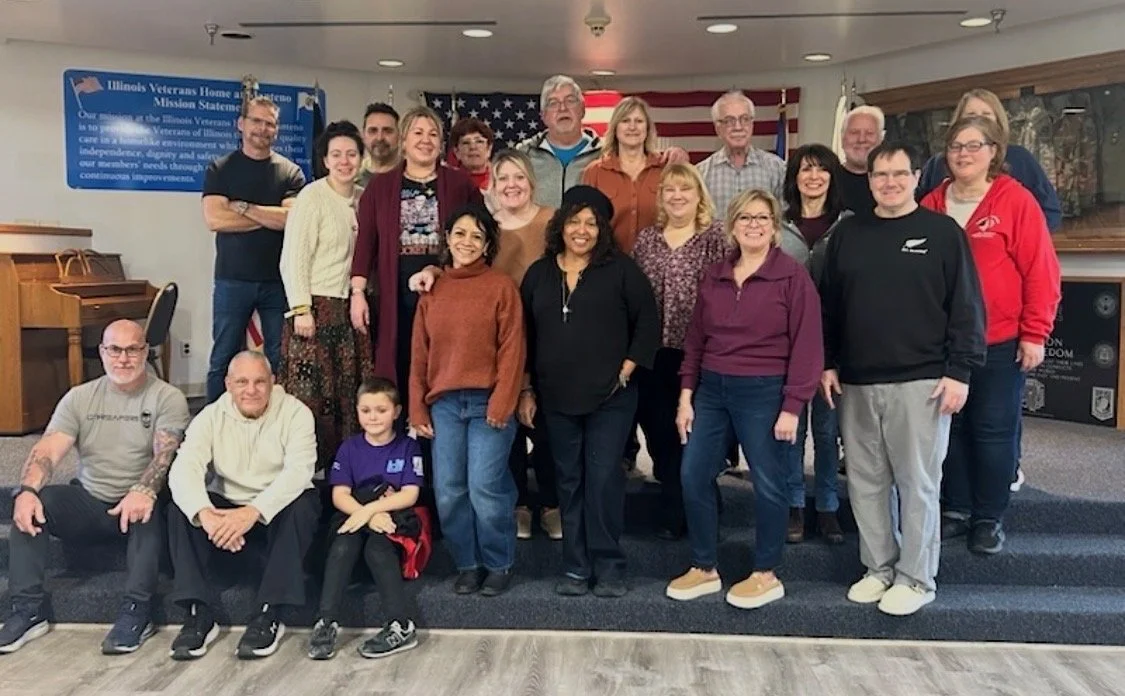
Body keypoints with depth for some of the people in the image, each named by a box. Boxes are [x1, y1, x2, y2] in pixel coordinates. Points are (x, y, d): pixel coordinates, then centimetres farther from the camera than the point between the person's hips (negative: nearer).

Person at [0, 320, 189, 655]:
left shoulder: (168, 398, -3)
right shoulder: (79, 398, 8)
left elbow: (165, 452, -19)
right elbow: (47, 450, -5)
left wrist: (144, 491, -40)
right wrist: (27, 491, -25)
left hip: (135, 506, -4)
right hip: (88, 503, 4)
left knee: (150, 507, -36)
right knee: (30, 505, -19)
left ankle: (137, 610, -29)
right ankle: (29, 608, -12)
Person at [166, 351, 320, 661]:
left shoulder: (295, 412, -11)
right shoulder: (211, 417, -4)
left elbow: (299, 470, -26)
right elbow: (183, 468, -19)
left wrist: (254, 511, -42)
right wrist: (205, 513, -41)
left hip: (278, 509, -2)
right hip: (225, 507, 3)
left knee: (302, 506, -33)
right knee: (181, 509, -22)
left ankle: (269, 616, -28)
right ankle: (199, 614, -21)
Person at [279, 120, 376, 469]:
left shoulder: (364, 198, 10)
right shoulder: (312, 196, -6)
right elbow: (293, 258, -10)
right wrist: (301, 309, -15)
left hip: (352, 309, 6)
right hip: (317, 307, -6)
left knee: (350, 394, 7)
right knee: (310, 395, -4)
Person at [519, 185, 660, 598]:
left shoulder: (620, 269, -2)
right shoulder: (539, 273, 9)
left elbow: (647, 323, -2)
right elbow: (525, 335, 11)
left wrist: (627, 370, -9)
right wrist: (526, 390, 7)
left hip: (610, 397, -3)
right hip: (557, 398, 4)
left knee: (603, 479, -3)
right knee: (569, 482, 10)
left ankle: (609, 566, 11)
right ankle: (576, 567, 20)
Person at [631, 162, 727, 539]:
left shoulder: (715, 238, -4)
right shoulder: (646, 238, 10)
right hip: (651, 351, 5)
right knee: (656, 429, 11)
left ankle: (676, 512, 21)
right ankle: (676, 503, 29)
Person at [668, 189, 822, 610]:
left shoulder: (793, 276, -6)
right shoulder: (713, 276, 9)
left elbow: (806, 346, -9)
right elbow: (695, 339, 12)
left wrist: (792, 406, -13)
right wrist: (686, 396, 7)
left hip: (765, 392, -5)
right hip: (711, 389, 5)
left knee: (768, 484, 5)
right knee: (693, 477, 6)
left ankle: (766, 576, 22)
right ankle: (704, 569, 22)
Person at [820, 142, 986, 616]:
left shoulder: (943, 232, -1)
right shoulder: (848, 234, 10)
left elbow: (966, 307, -4)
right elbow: (828, 306, 13)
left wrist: (959, 371, -10)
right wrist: (828, 363, 8)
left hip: (920, 382, -4)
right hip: (856, 383, 4)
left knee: (917, 483, 3)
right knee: (866, 481, 10)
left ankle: (916, 578, 16)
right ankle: (879, 567, 24)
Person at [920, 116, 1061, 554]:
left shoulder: (1016, 200, -6)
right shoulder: (931, 206, 5)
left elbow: (1041, 271, -7)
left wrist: (1035, 333, -10)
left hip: (1001, 341, -3)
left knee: (993, 430, 5)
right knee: (951, 426, 11)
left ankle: (989, 518, 19)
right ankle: (955, 509, 25)